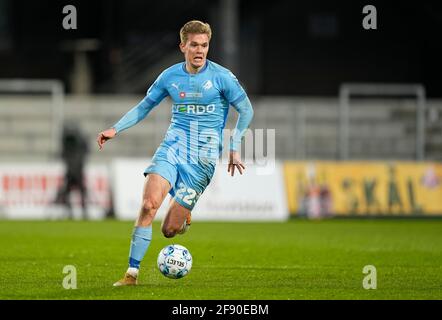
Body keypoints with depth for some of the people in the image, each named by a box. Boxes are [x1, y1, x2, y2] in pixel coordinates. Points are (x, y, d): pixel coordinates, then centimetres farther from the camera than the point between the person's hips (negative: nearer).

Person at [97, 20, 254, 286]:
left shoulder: (221, 77, -4)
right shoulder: (170, 76, 5)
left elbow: (246, 111, 5)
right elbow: (144, 107, 17)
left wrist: (234, 149, 0)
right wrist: (116, 129, 6)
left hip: (204, 154, -3)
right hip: (174, 144, 3)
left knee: (169, 229, -7)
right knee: (149, 204, -22)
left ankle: (184, 215, 33)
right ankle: (132, 273, -16)